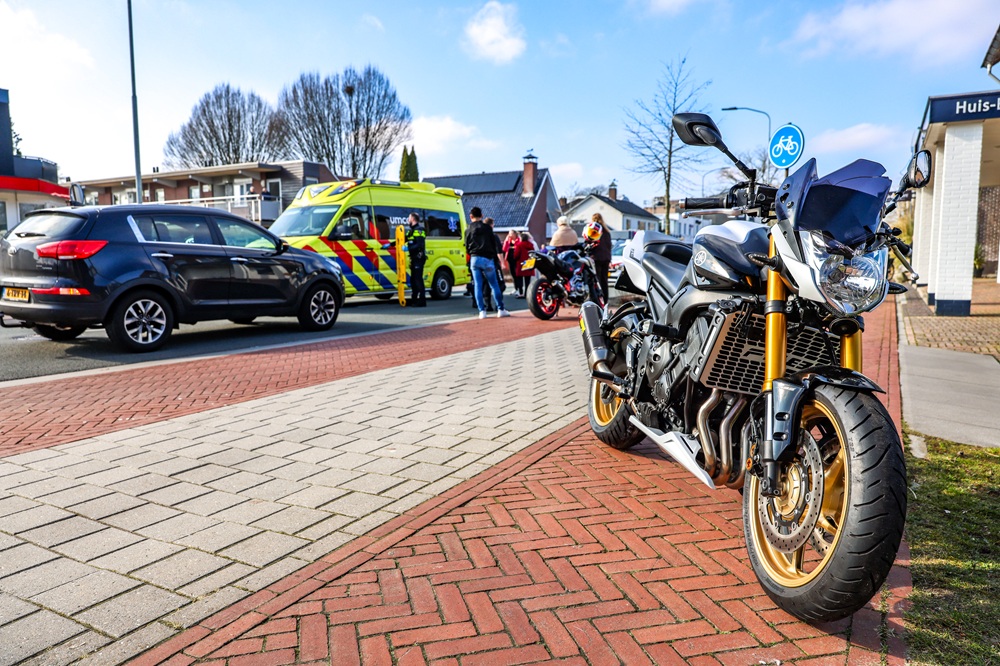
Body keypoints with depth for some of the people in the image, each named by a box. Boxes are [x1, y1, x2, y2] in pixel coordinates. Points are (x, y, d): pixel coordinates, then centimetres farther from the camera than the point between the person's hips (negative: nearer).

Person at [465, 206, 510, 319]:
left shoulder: (468, 230, 7)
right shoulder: (487, 228, 3)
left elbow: (467, 247, 10)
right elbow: (493, 244, 3)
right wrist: (494, 257, 13)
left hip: (474, 259, 1)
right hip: (487, 259, -1)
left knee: (477, 286, 4)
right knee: (494, 285, 5)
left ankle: (482, 311, -1)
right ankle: (500, 309, 7)